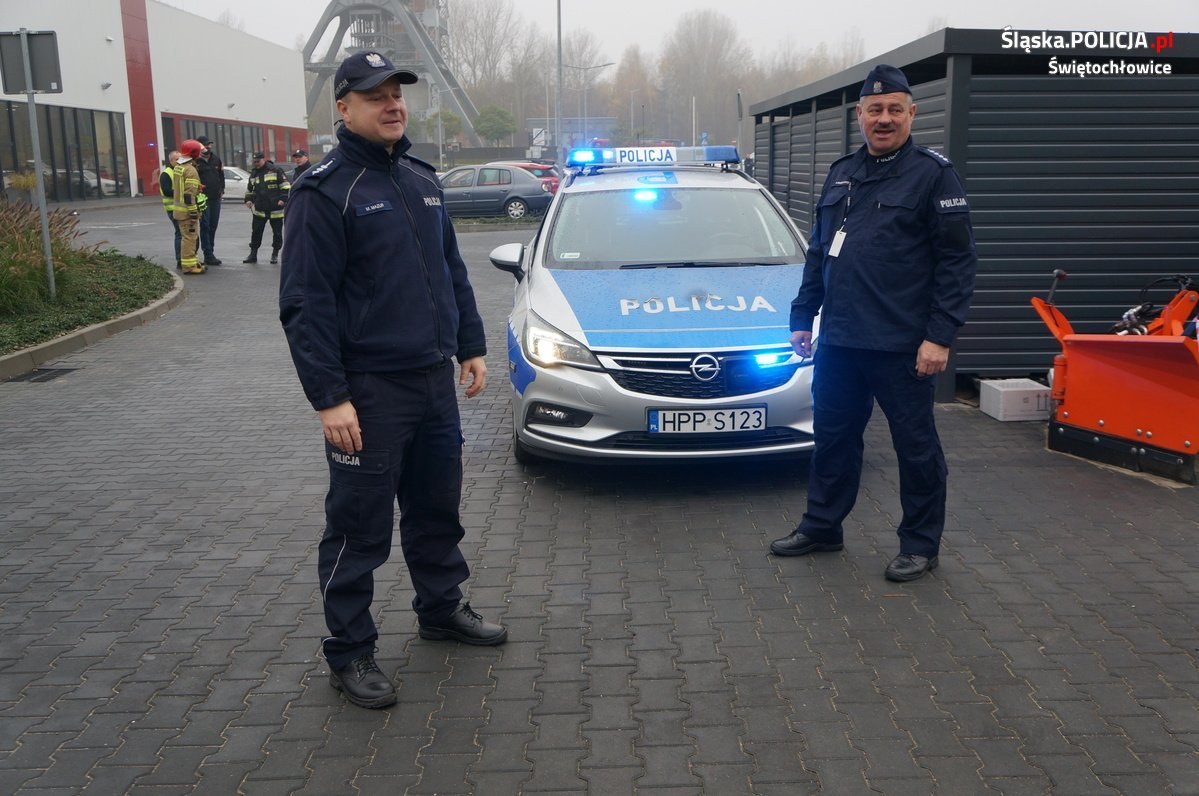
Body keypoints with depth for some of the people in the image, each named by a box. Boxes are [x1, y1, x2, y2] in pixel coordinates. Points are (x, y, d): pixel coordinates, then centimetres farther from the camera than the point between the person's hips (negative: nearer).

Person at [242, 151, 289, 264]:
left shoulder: (276, 170, -5)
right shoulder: (254, 174, 13)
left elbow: (285, 185, -5)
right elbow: (249, 189, 25)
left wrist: (283, 198, -14)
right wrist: (248, 199, 8)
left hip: (275, 209, -4)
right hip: (259, 209, 4)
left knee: (277, 232, 5)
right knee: (256, 232, 3)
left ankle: (275, 254, 17)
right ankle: (253, 254, 11)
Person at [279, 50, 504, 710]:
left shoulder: (423, 182, 12)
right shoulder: (325, 191, -11)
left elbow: (453, 272, 20)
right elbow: (305, 303, -15)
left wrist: (471, 347, 15)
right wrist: (329, 396, -20)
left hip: (435, 381, 7)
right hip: (369, 391, -7)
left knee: (438, 508, 19)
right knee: (360, 529, 2)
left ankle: (442, 609, 37)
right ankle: (350, 654, 15)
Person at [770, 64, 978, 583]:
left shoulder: (933, 175, -5)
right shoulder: (841, 174, 14)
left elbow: (958, 261, -9)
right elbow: (817, 254, 20)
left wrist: (939, 336, -16)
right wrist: (802, 318, 15)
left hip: (901, 345, -6)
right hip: (838, 340, 6)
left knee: (916, 444, 5)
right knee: (833, 436, 15)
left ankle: (920, 545, 18)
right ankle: (821, 526, 30)